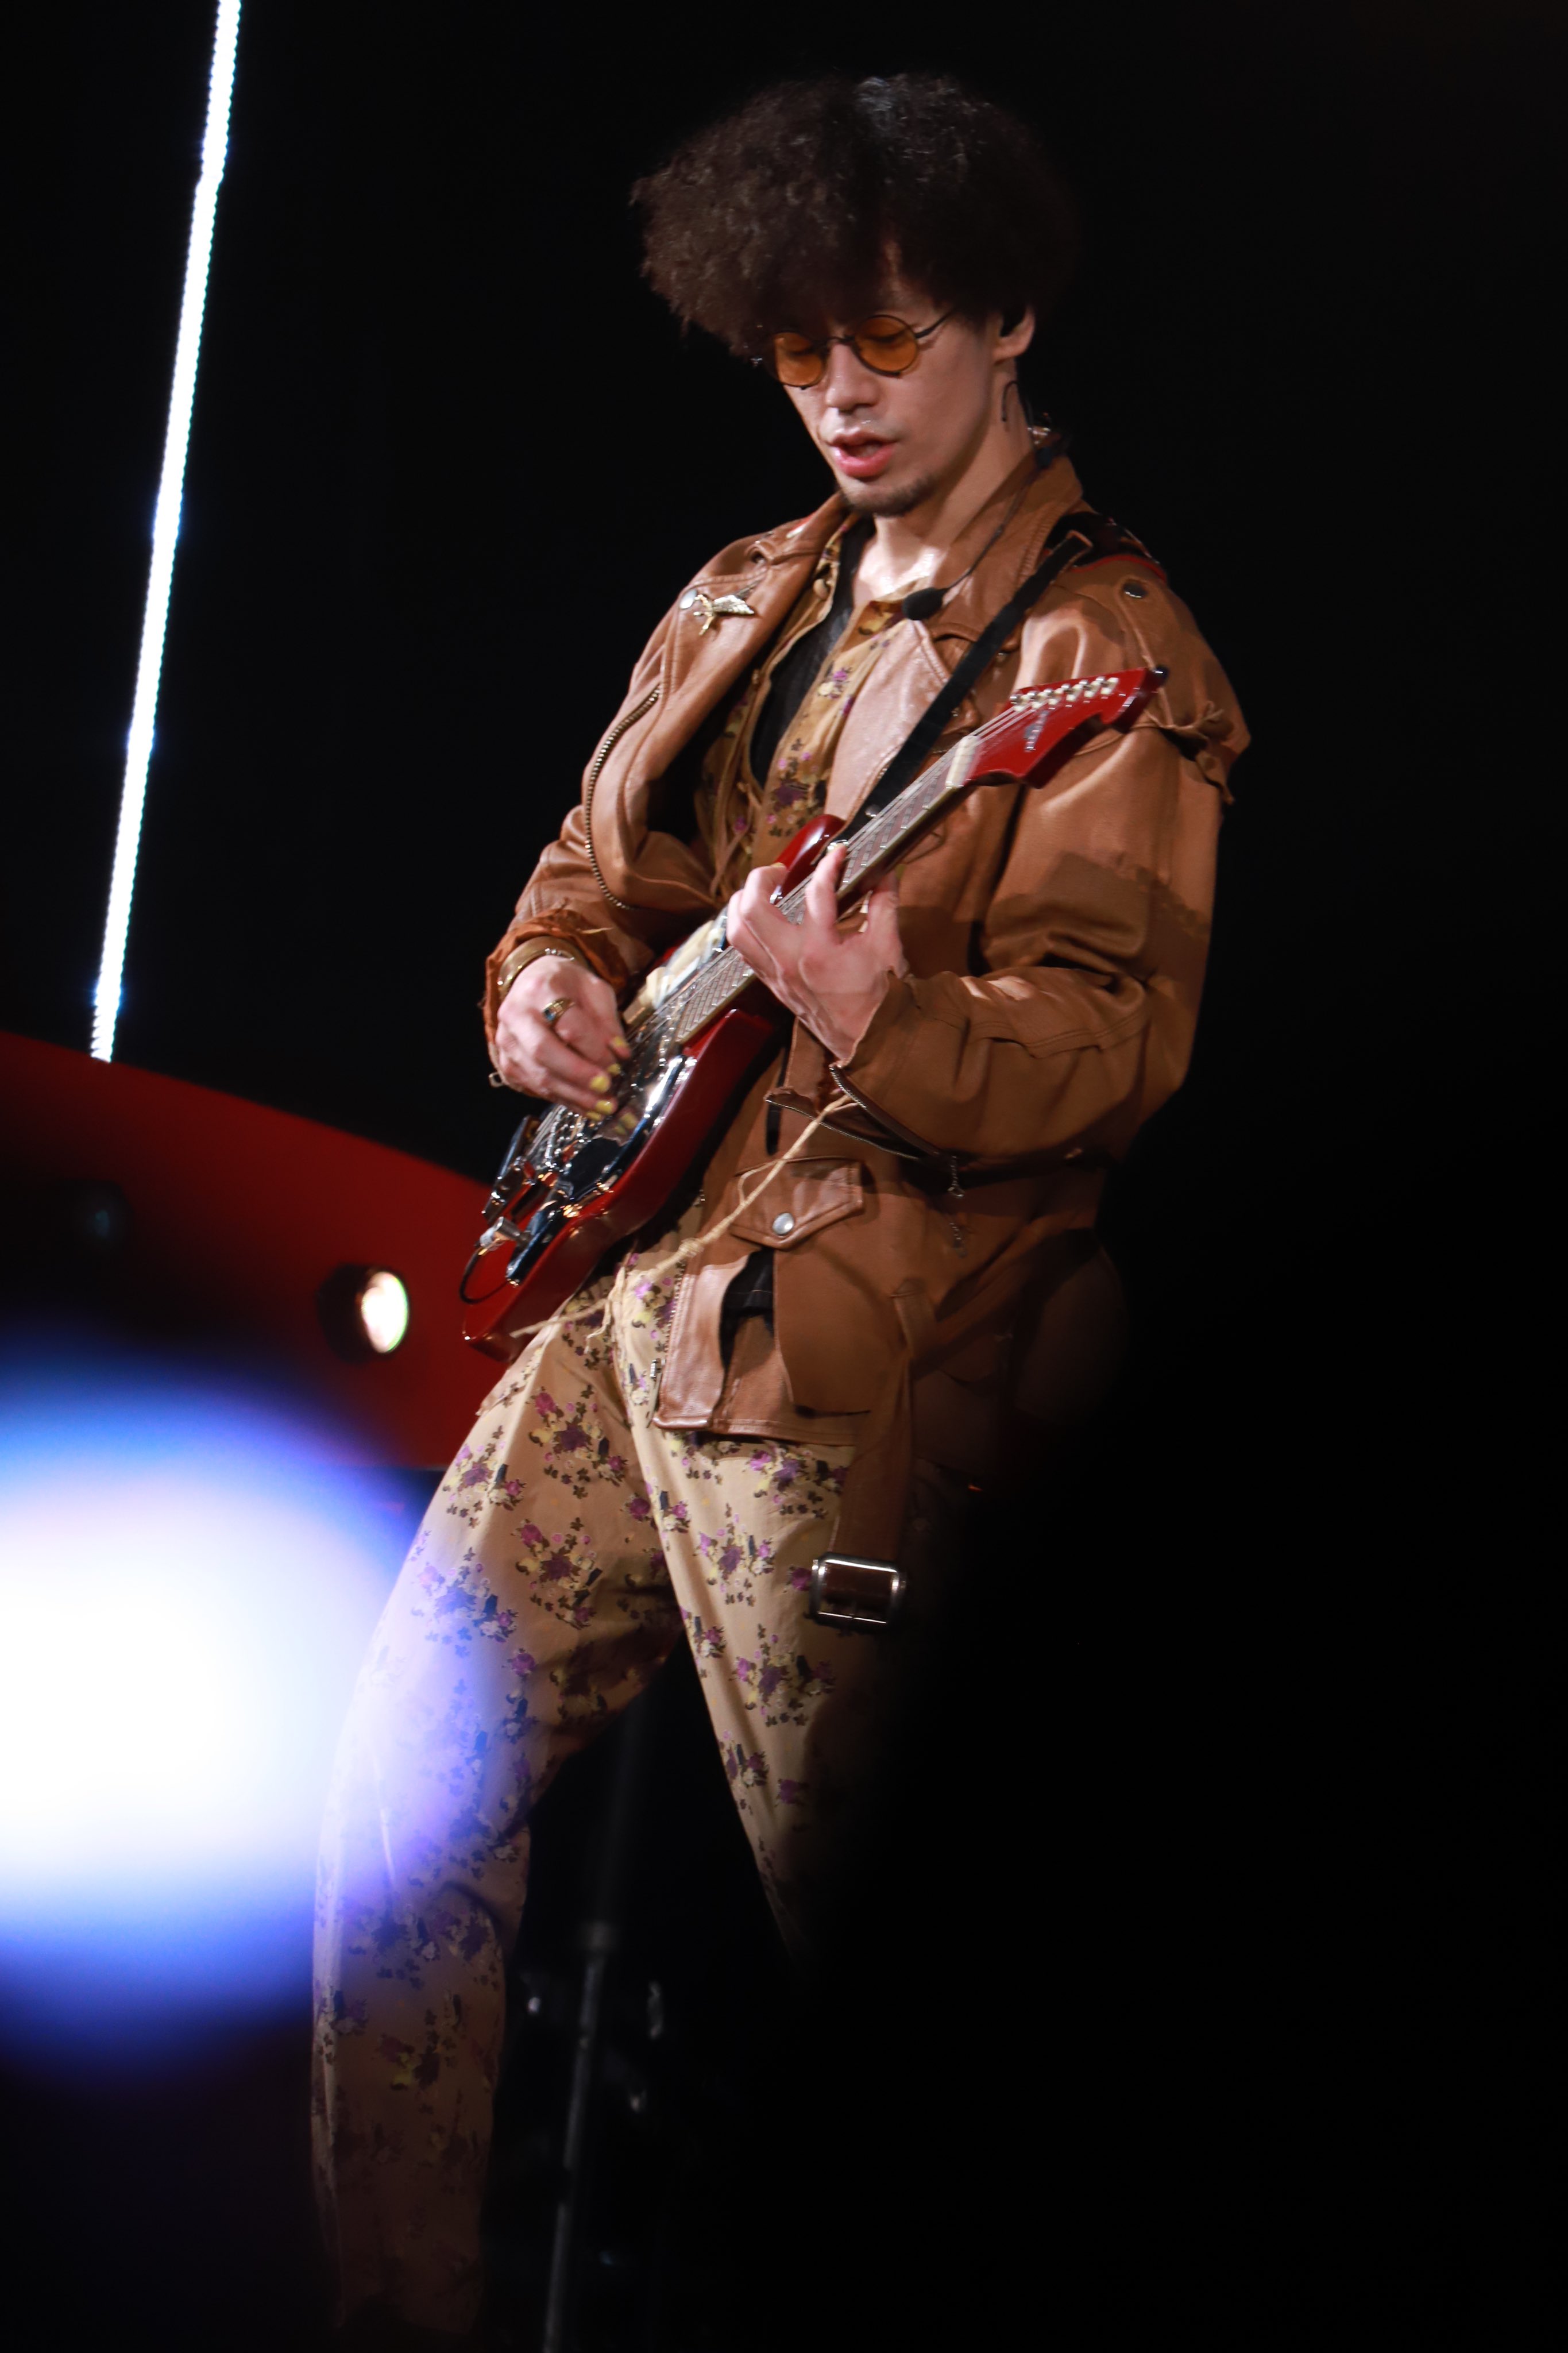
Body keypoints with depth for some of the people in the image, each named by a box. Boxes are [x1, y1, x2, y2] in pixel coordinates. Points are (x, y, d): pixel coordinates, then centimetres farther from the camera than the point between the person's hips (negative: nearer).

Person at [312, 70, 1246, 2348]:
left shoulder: (1102, 652, -8)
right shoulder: (745, 605, 16)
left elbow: (1115, 1036, -17)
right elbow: (592, 876, 25)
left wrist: (889, 1023, -36)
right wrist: (546, 987, 2)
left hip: (849, 1354, -8)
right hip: (625, 1282, 8)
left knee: (858, 1910, -4)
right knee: (415, 1773, 7)